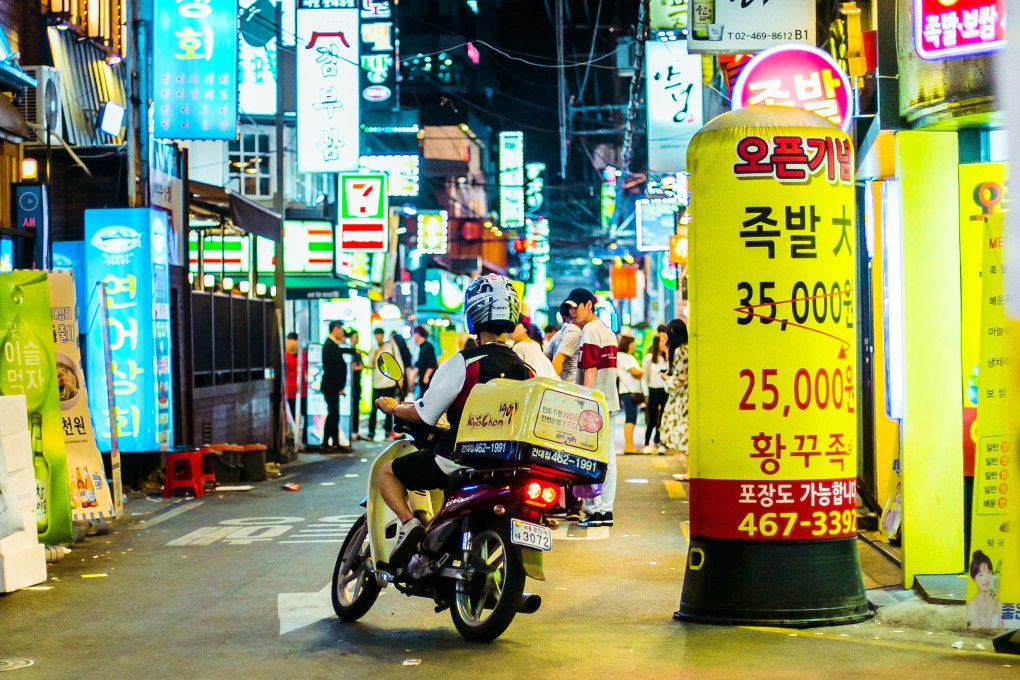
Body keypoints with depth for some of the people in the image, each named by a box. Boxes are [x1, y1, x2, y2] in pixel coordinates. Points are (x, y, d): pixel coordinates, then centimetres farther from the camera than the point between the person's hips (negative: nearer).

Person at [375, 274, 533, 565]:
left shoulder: (463, 362, -14)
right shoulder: (524, 369, 2)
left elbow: (425, 414, -9)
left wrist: (393, 408, 12)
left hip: (456, 459, -6)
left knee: (387, 471, 12)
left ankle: (409, 523, -11)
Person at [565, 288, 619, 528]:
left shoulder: (589, 331, -11)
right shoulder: (607, 331, 17)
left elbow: (590, 371, -17)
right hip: (608, 401, 9)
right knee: (606, 456, 10)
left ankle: (595, 510, -6)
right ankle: (605, 510, 14)